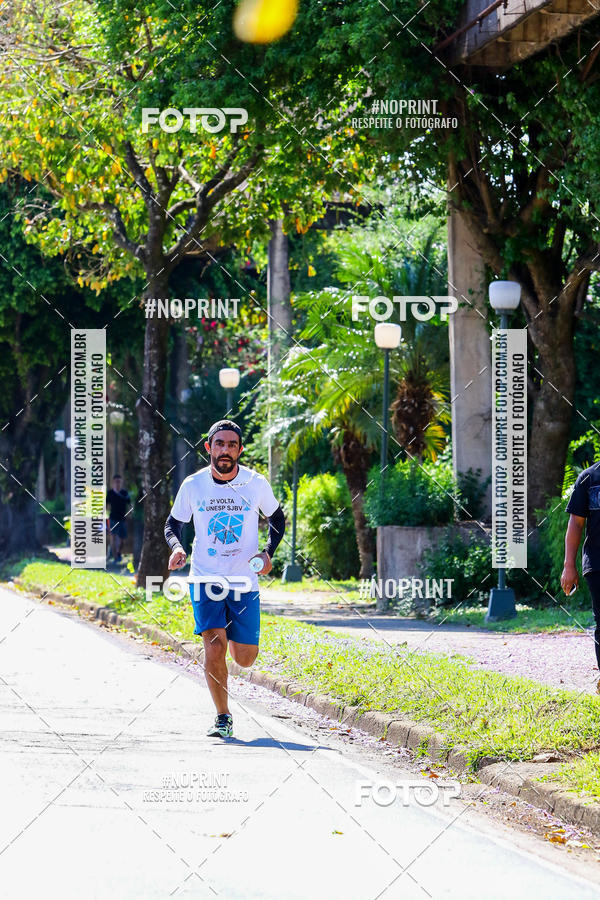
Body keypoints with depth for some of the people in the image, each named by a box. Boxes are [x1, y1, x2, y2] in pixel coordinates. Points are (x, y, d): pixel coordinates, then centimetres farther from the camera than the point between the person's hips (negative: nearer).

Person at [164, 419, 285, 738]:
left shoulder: (256, 484, -3)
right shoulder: (193, 485, -3)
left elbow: (277, 519, 13)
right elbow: (173, 524, 10)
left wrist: (268, 552, -4)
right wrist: (176, 546, -12)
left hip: (244, 581, 1)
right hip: (205, 579, -1)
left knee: (244, 659, 3)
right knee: (214, 646, -18)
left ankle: (236, 636, 41)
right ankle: (223, 717, -4)